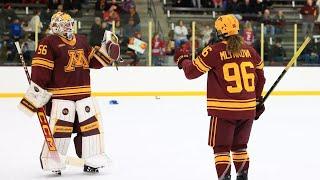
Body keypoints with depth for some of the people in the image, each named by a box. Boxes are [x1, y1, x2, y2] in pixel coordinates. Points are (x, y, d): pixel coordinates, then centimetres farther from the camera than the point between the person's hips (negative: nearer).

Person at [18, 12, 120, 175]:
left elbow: (94, 62, 23)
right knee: (60, 127, -10)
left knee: (91, 124, 7)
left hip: (84, 93, 7)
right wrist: (37, 91, -19)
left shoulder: (81, 41, 16)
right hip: (60, 94, -6)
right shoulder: (49, 43, -6)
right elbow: (40, 70, -12)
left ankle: (92, 161, 17)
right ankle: (53, 163, 3)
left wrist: (106, 48, 8)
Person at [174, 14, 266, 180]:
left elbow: (192, 72, -2)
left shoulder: (214, 51, -9)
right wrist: (258, 100, 30)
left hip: (223, 110, -5)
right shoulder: (249, 51, 6)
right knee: (239, 146, 20)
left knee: (221, 148, 3)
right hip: (248, 109, 5)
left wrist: (183, 60, 19)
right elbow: (260, 77, 17)